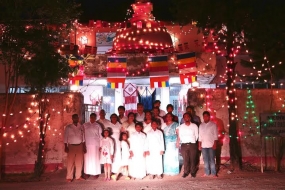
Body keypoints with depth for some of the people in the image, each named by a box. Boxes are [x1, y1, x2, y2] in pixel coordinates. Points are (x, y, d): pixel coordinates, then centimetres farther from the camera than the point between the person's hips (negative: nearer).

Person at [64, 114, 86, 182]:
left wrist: (84, 147, 7)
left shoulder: (81, 127, 7)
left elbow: (83, 137, 10)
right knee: (70, 162, -1)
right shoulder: (68, 127, -1)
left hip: (80, 146, 3)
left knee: (79, 162, 6)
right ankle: (69, 177, 5)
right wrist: (66, 147, -9)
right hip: (71, 146, -3)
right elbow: (65, 138, -2)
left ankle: (78, 176, 16)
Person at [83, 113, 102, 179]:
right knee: (87, 158, 2)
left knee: (95, 158, 0)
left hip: (95, 144, -1)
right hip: (87, 144, 1)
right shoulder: (85, 125, 7)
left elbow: (100, 135, 5)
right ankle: (87, 172, 9)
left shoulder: (98, 126, 6)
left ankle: (96, 173, 6)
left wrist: (100, 145, 0)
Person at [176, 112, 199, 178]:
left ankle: (193, 172, 15)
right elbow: (179, 136, 8)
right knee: (185, 159, 2)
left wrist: (192, 141, 5)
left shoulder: (194, 126, 3)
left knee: (193, 159, 3)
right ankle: (186, 172, 12)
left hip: (192, 144, -1)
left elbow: (196, 136, 6)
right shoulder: (180, 127, 6)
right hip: (184, 145, 1)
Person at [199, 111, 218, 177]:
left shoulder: (213, 124, -1)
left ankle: (213, 173, 3)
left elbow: (215, 135, -3)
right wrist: (199, 145, 7)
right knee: (205, 159, 6)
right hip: (203, 145, 4)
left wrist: (215, 144, -11)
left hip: (211, 145, -4)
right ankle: (207, 172, 13)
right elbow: (200, 136, 11)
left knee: (212, 159, -3)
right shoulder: (201, 125, 10)